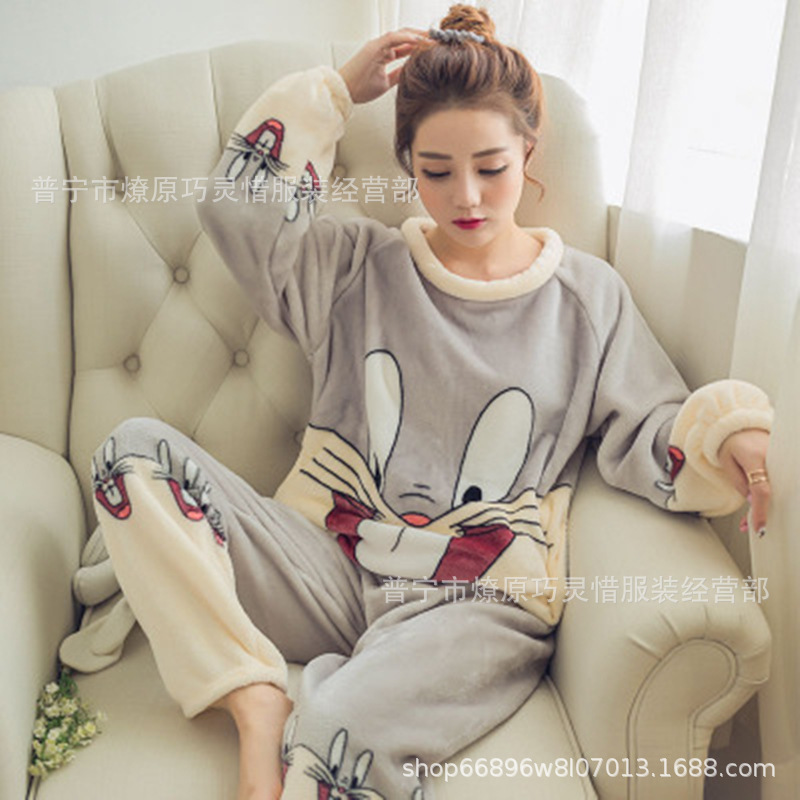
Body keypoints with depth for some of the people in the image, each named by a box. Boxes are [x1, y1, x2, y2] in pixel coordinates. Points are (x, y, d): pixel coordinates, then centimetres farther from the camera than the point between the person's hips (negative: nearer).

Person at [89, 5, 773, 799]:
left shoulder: (587, 294, 10)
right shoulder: (360, 266, 11)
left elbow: (646, 437, 4)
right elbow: (237, 205, -2)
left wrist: (732, 429, -18)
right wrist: (335, 90, 4)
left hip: (480, 602, -3)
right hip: (329, 568, 4)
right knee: (135, 449, -17)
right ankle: (256, 701, -22)